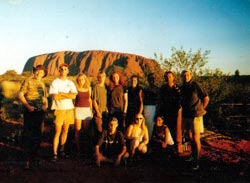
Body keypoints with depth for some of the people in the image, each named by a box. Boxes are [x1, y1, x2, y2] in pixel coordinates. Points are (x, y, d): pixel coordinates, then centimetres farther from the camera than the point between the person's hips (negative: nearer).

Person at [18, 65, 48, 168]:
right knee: (27, 135, -5)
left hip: (40, 112, 6)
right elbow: (20, 95, -5)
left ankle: (34, 156, 24)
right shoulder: (28, 81, 1)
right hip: (30, 111, -5)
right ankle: (27, 159, -1)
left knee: (38, 135, 10)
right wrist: (28, 106, -15)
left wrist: (46, 104, 2)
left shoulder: (42, 84, 17)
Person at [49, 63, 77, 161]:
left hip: (69, 109, 4)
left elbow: (74, 96, -4)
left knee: (65, 131, 11)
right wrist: (68, 95, -6)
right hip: (59, 109, -4)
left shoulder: (71, 83, 10)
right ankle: (55, 153, -2)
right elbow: (55, 96, -14)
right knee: (57, 132, -6)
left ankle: (61, 150, 24)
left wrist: (61, 94, -9)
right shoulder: (55, 82, -1)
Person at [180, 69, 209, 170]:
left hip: (195, 116, -6)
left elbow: (206, 98, -6)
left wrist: (201, 110, 2)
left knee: (196, 139, -5)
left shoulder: (195, 85, -10)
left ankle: (196, 161, 2)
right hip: (186, 116, 6)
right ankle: (193, 155, 31)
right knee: (190, 137, 15)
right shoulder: (182, 88, 8)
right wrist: (184, 110, 13)